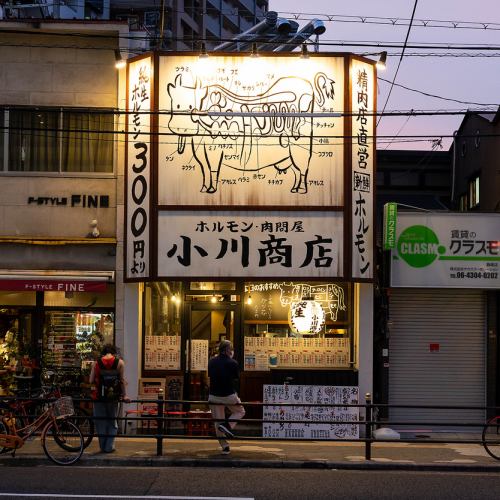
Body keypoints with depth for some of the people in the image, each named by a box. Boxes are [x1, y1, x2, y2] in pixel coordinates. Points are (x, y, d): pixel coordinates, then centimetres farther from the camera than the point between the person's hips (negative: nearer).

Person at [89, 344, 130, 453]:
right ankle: (109, 447, 9)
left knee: (101, 422, 11)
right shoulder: (119, 362, -2)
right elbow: (122, 380, -6)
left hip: (99, 396, 1)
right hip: (113, 397, -1)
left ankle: (103, 447, 15)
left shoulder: (96, 363, 1)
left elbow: (91, 381, -3)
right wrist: (124, 395, -1)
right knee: (112, 423, 12)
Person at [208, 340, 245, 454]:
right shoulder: (232, 363, -11)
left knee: (217, 422, 10)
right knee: (240, 412, 21)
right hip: (229, 395, -3)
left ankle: (224, 446, 11)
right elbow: (236, 378, 2)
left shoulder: (211, 362, 0)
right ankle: (227, 425, -5)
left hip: (214, 395, 3)